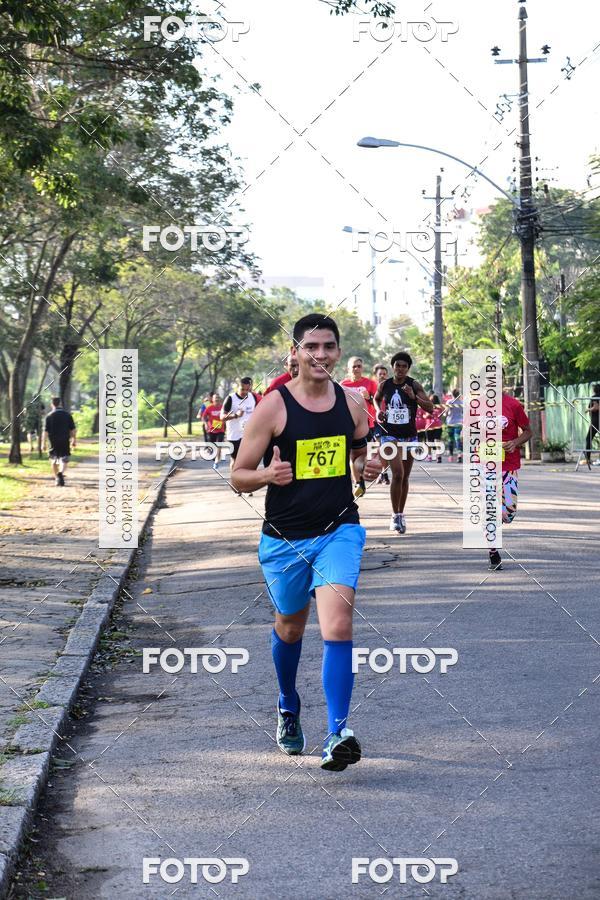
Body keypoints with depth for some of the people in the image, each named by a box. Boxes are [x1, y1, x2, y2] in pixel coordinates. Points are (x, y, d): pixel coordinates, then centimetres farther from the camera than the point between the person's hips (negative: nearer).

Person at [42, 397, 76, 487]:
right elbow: (72, 429, 4)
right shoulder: (67, 415, 1)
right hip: (65, 442, 0)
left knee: (54, 461, 16)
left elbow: (46, 431, -8)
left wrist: (44, 443, -4)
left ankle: (57, 479, 21)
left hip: (53, 442, 0)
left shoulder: (49, 416, -5)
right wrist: (73, 440, 14)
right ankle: (61, 473, -27)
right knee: (64, 460, 2)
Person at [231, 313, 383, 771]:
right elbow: (239, 477, -4)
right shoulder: (273, 407, -8)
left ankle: (338, 734, -23)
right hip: (284, 538, 0)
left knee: (337, 624, -20)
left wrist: (373, 467, -4)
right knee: (290, 626, 18)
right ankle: (288, 707, 47)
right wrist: (268, 475, -26)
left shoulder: (353, 403, 2)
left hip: (339, 530, 1)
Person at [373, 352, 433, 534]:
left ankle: (401, 514, 26)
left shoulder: (414, 385, -5)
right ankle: (395, 516, -10)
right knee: (397, 474, -17)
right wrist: (378, 410, 1)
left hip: (409, 436, 1)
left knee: (405, 477, 12)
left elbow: (430, 408, -11)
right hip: (390, 435, -1)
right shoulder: (385, 385, 0)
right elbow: (376, 398, 21)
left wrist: (414, 397, -25)